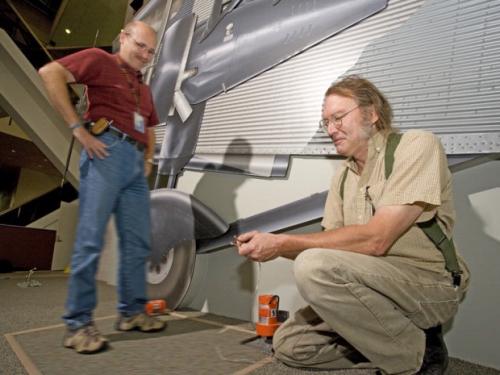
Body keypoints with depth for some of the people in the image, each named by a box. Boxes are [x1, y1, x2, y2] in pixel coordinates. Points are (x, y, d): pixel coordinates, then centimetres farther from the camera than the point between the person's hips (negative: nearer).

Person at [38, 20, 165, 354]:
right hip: (107, 152, -7)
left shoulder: (145, 89, 28)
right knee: (91, 239, -7)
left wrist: (148, 159, 16)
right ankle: (78, 323, 2)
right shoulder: (100, 60, 7)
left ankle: (133, 312, 15)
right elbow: (50, 73, -7)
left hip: (136, 162, 7)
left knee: (138, 242, 4)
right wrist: (77, 127, -12)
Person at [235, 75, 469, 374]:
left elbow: (375, 240, -25)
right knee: (288, 343, 1)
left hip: (430, 283, -7)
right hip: (374, 286, 7)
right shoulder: (344, 175, 9)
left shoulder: (417, 145, -14)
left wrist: (282, 243, -23)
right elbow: (331, 241, 6)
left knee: (314, 267, -30)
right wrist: (270, 245, -10)